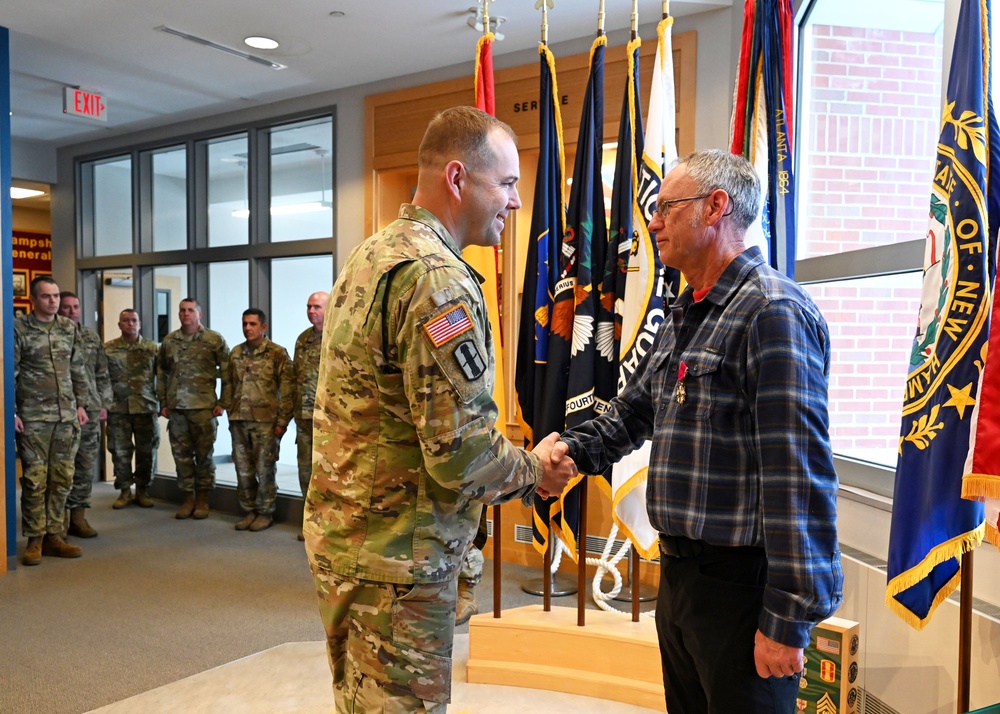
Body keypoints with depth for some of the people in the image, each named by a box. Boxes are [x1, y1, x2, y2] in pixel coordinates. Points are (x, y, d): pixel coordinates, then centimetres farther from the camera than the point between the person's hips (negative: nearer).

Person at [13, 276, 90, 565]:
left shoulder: (69, 328, 10)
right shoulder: (18, 329, -3)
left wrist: (81, 405, 12)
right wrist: (11, 413, -9)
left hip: (67, 417, 4)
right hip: (33, 419, -4)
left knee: (62, 479, 6)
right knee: (34, 479, 0)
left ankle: (53, 536, 16)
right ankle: (34, 540, 11)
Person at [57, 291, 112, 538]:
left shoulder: (92, 337, 12)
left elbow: (102, 374, 15)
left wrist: (104, 403, 10)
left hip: (90, 410, 4)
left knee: (86, 465, 6)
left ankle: (78, 515, 15)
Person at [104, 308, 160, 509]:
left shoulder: (153, 348, 4)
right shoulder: (108, 349, 4)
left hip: (147, 407, 0)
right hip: (118, 408, 0)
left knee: (146, 451, 4)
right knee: (120, 451, 5)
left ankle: (142, 490, 18)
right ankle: (124, 491, 19)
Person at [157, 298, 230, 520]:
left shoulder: (214, 339, -1)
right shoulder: (169, 341, 10)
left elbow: (226, 372, -2)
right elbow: (161, 373, 15)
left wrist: (222, 402, -6)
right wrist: (163, 403, 10)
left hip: (204, 407, -3)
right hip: (176, 408, 4)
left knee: (204, 454, 3)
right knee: (181, 455, 8)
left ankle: (203, 500, 14)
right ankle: (188, 498, 19)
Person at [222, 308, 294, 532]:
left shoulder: (277, 353, -5)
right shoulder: (236, 353, 11)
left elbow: (288, 389, -7)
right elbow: (229, 385, 16)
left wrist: (282, 421, -11)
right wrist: (230, 413, 10)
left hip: (266, 421, -5)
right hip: (239, 421, 5)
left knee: (264, 470, 2)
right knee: (243, 470, 9)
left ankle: (265, 513, 15)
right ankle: (249, 511, 22)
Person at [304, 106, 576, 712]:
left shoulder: (369, 256, 11)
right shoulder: (438, 278, -21)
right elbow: (460, 453, -25)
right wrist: (534, 470, -4)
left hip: (341, 530, 10)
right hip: (398, 556, -9)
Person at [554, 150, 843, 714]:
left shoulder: (773, 312, -18)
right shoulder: (682, 318, 13)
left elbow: (799, 474, -23)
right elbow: (635, 410, 22)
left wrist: (789, 619, -21)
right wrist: (572, 448, 4)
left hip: (740, 583, -9)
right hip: (678, 571, 9)